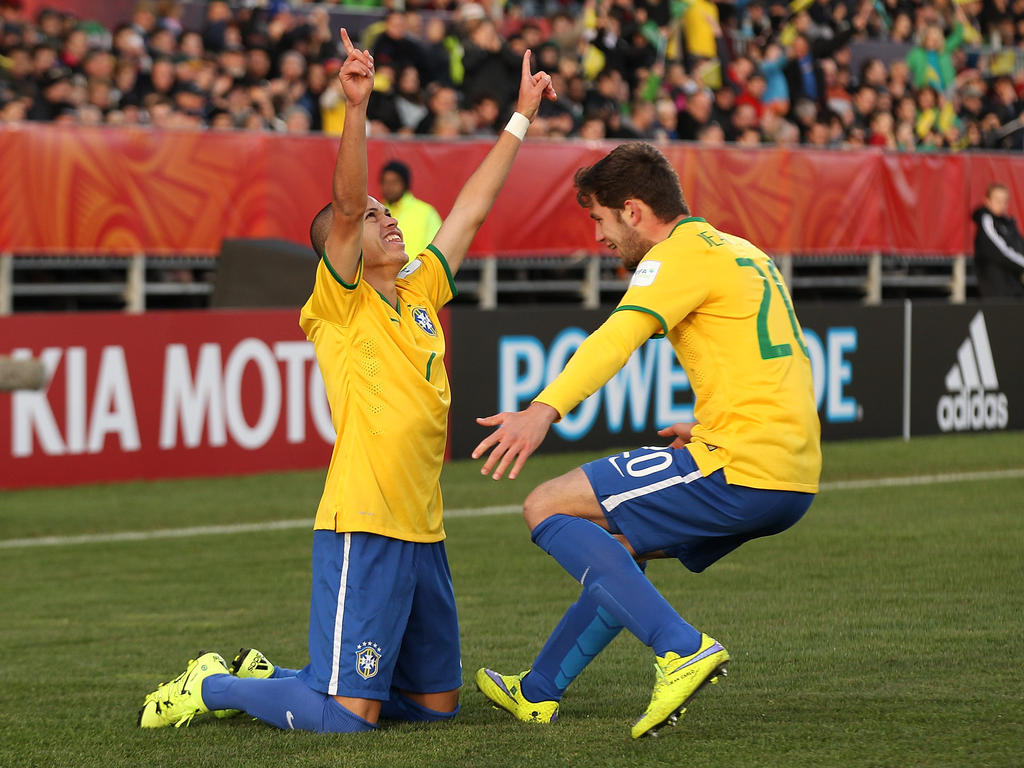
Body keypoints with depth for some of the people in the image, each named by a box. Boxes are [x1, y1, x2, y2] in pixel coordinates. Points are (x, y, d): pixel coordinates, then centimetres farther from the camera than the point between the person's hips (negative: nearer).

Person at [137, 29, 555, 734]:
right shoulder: (339, 303, -4)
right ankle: (211, 686, 11)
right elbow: (345, 203, -18)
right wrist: (357, 108, -31)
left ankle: (266, 675, 26)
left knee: (437, 704, 14)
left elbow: (472, 208, 21)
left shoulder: (421, 293, 14)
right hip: (362, 528, -8)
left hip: (422, 532, 8)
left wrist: (521, 117, 23)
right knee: (348, 716, -12)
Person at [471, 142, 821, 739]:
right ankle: (538, 694, 35)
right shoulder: (747, 254, 23)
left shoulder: (683, 253, -7)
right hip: (794, 477, 10)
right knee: (618, 540, 28)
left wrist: (545, 411, -36)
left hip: (739, 470, -10)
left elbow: (619, 336, -25)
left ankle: (682, 648, -17)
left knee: (547, 507, -4)